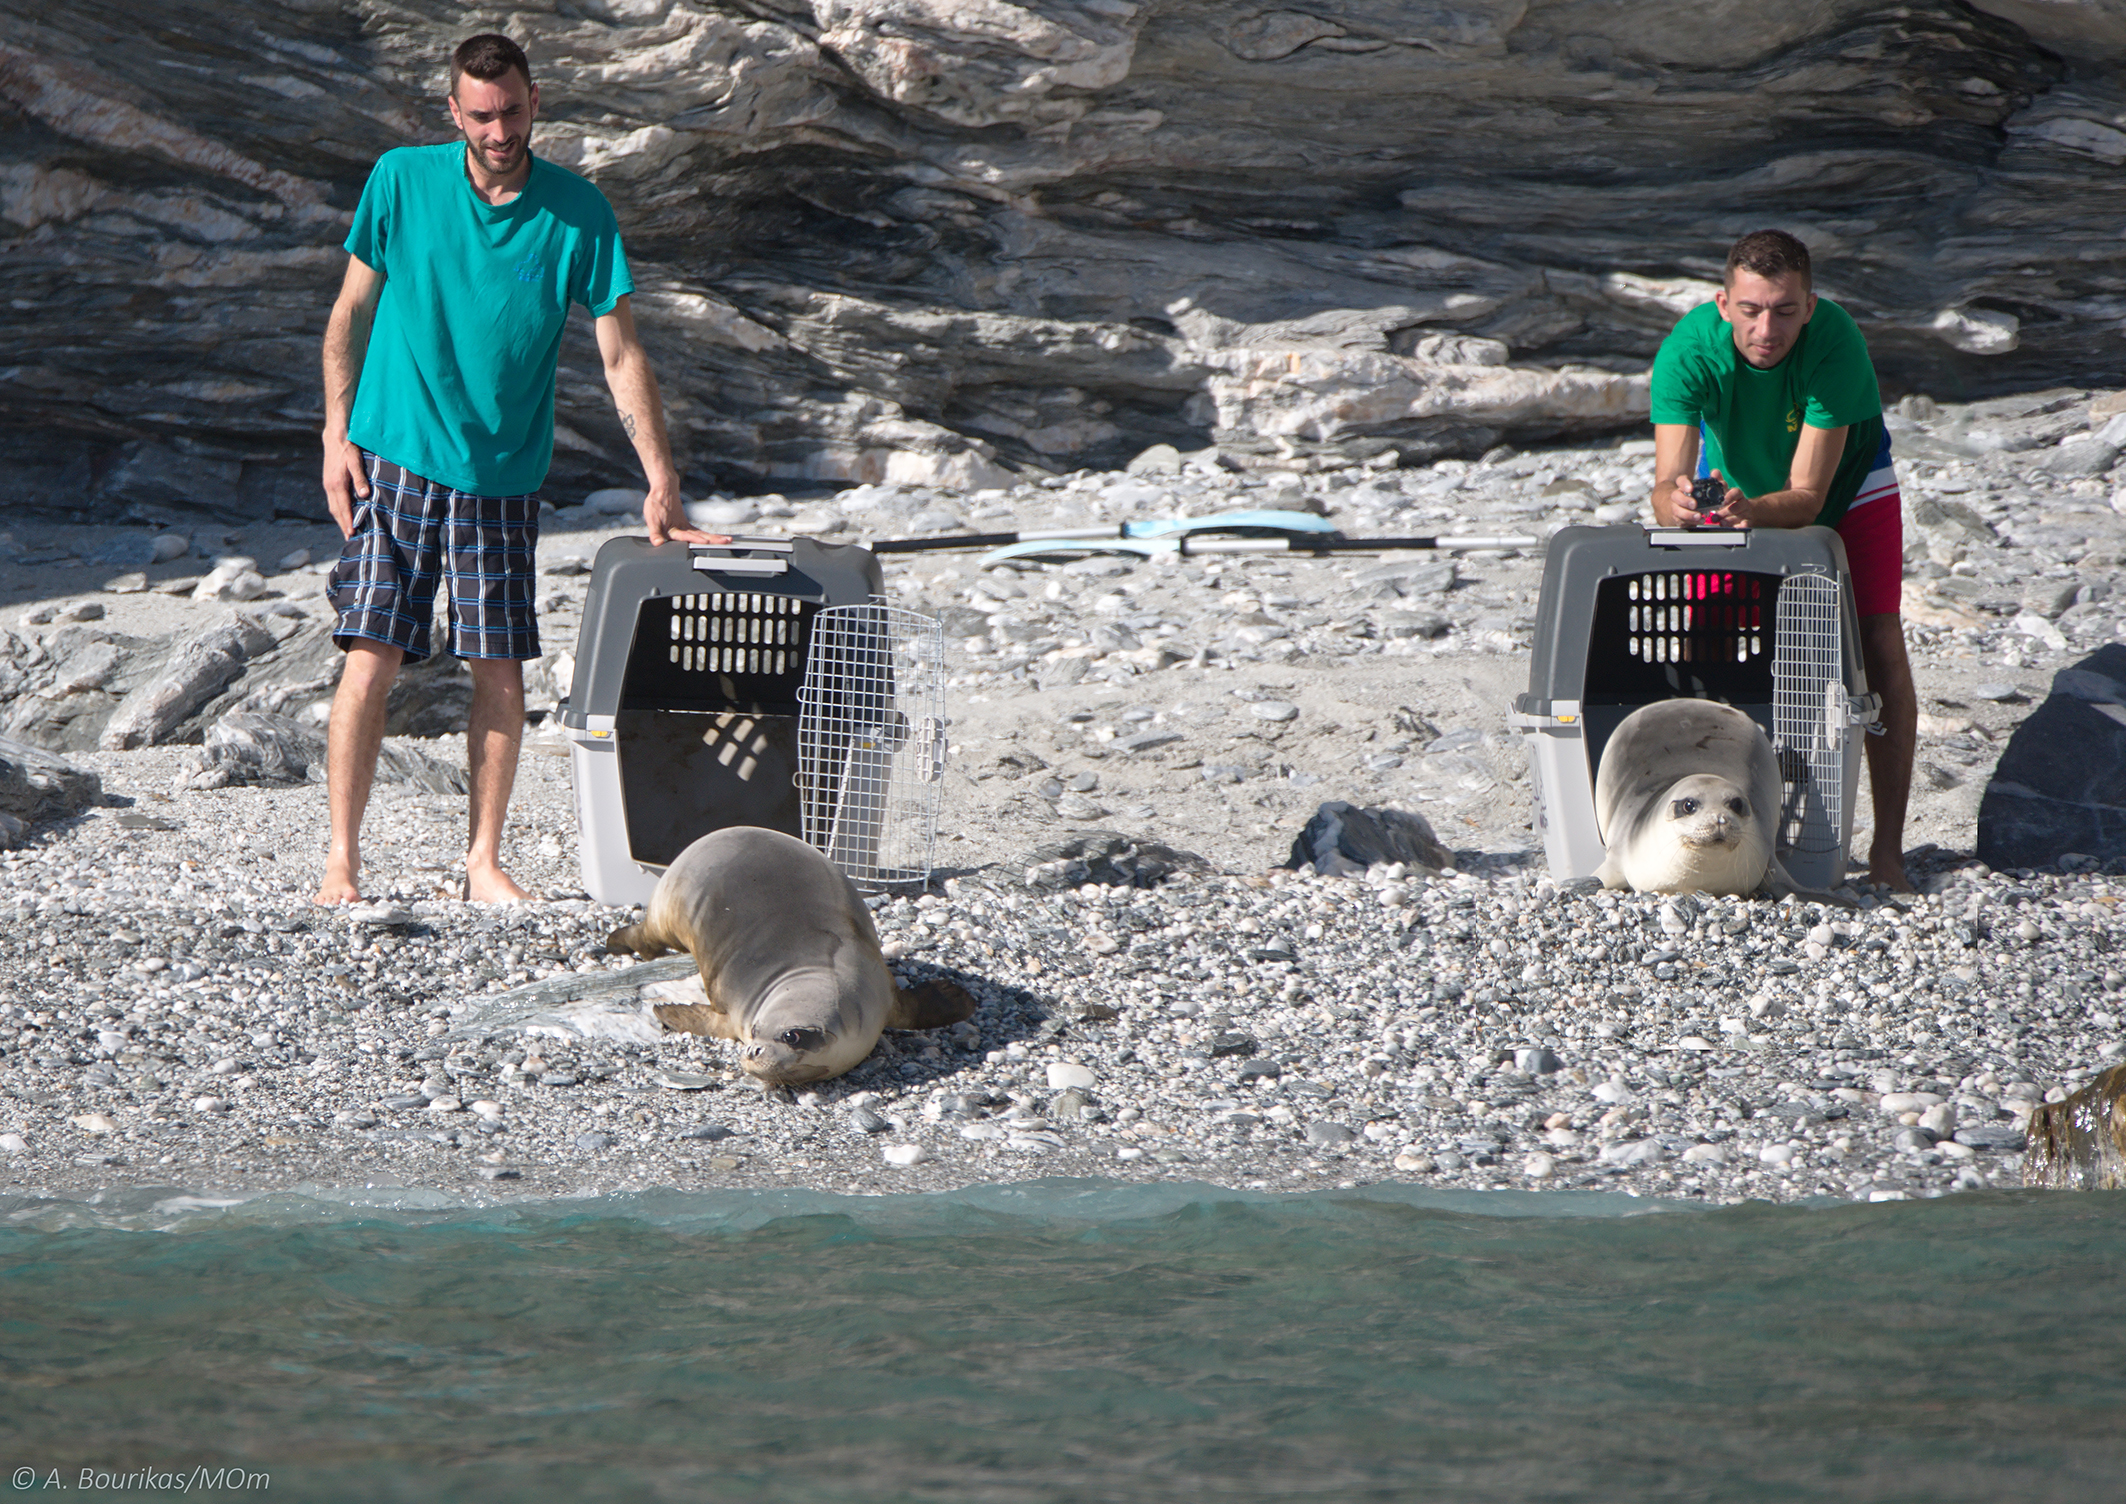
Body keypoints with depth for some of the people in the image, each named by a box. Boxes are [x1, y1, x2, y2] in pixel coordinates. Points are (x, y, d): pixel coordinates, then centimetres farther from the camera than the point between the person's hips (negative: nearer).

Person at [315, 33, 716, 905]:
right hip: (396, 461, -1)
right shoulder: (402, 182, -2)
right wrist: (336, 434, -1)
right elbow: (352, 311, 7)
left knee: (501, 672, 0)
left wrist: (662, 487, -6)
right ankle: (341, 860, -1)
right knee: (371, 660, -8)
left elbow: (620, 355, -2)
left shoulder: (578, 213, -3)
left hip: (505, 474, 1)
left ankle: (484, 862, 11)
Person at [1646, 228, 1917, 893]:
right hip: (1735, 475, 1)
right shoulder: (1690, 350, -35)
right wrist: (1678, 505, -64)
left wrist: (1746, 510, -58)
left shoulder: (1836, 343, -39)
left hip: (1845, 478, -1)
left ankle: (1887, 851, -12)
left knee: (1879, 647, -15)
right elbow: (1667, 486, -40)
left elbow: (1807, 496, -38)